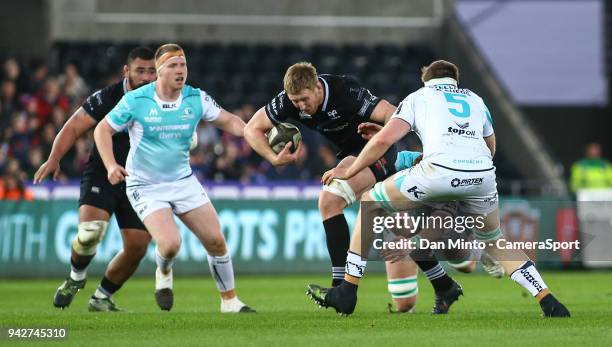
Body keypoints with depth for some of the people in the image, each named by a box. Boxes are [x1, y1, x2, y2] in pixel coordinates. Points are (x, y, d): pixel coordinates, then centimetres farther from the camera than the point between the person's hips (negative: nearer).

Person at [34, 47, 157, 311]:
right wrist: (54, 159, -22)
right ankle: (76, 277, 6)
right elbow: (73, 128, -10)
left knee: (137, 247, -4)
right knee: (90, 232, -26)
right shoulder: (106, 99, -13)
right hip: (101, 177, -4)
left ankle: (102, 298, 19)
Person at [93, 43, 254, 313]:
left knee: (215, 240, -2)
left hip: (183, 180, 4)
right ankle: (164, 273, 14)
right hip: (145, 187, -4)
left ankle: (230, 301, 16)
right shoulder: (135, 101, -14)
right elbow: (103, 129, -4)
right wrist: (110, 165, -18)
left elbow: (228, 121, 4)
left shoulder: (196, 99, -5)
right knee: (170, 243, -23)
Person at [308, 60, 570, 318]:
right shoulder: (475, 100, 33)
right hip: (482, 174, 4)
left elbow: (384, 139, 9)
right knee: (493, 240, 30)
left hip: (440, 171, -4)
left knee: (371, 203, 19)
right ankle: (548, 302, 16)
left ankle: (346, 292, 16)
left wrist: (348, 172, 21)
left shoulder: (418, 97, 22)